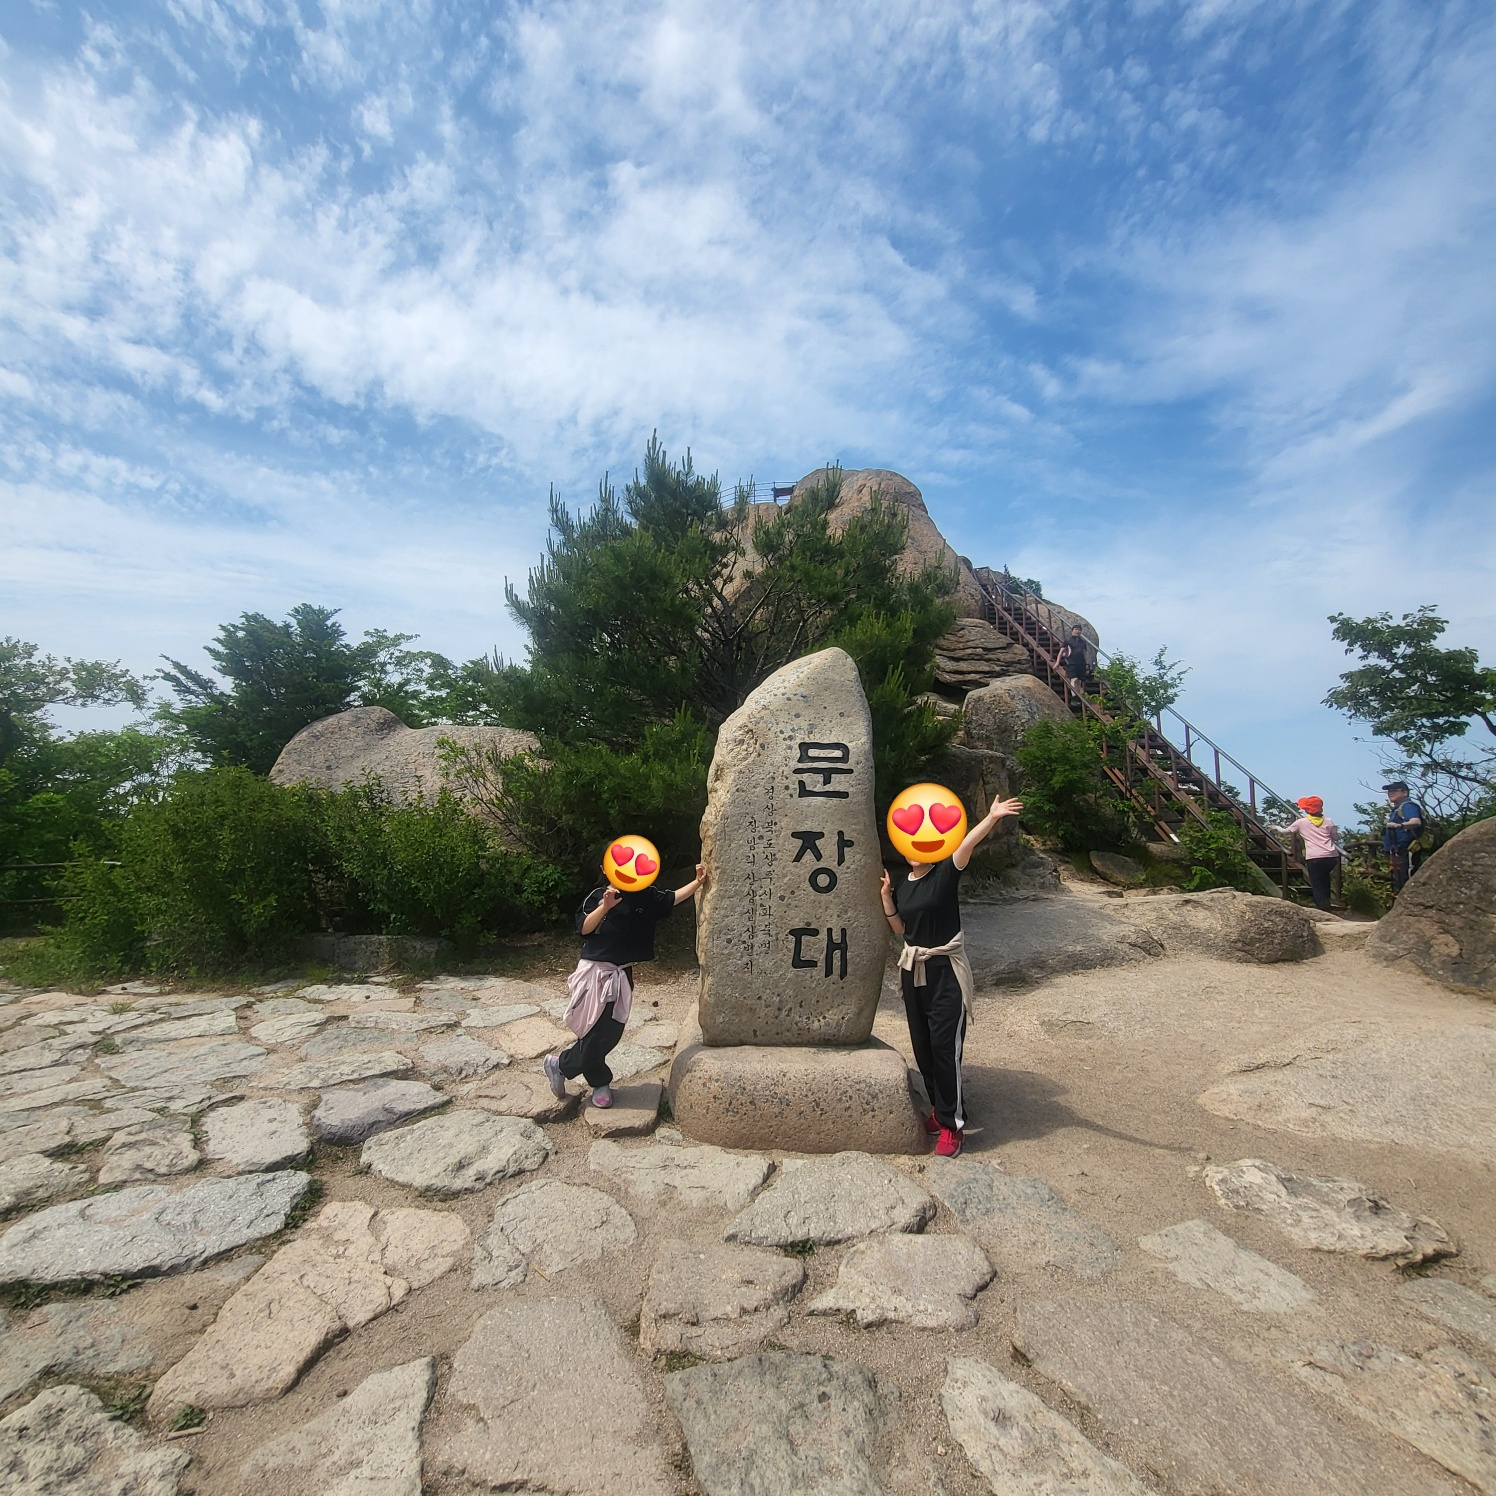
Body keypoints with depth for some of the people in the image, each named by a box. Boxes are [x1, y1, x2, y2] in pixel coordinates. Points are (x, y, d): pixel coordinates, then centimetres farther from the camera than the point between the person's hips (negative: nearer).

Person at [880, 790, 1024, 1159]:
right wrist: (886, 897, 1)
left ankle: (952, 1124, 6)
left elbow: (969, 843, -28)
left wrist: (991, 817, -44)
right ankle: (940, 1110, 30)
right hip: (914, 970, 7)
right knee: (922, 1046, 12)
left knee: (945, 1046, -7)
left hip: (946, 971, -6)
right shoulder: (903, 887, 8)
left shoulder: (945, 874, -10)